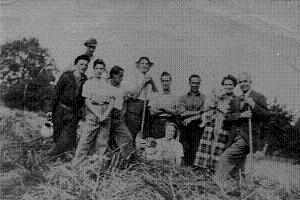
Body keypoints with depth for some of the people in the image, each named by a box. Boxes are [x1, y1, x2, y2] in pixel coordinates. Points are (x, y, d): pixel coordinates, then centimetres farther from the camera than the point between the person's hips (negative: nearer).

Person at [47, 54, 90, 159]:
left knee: (68, 141, -8)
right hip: (61, 110, -2)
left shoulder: (86, 81, 6)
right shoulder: (66, 76, -2)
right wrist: (52, 110, -3)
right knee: (57, 137, 5)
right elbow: (56, 94, -1)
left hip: (74, 114, 2)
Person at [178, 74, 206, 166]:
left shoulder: (204, 98, 11)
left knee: (196, 153, -4)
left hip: (199, 128, -1)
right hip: (186, 129, 1)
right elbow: (182, 113, -2)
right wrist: (198, 112, -7)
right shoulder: (183, 98, 13)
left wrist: (190, 119, -10)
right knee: (185, 153, -4)